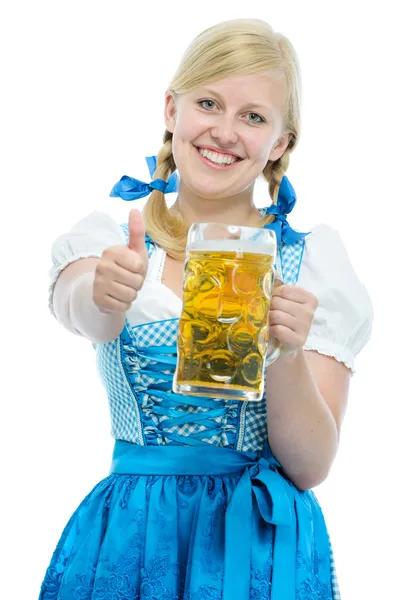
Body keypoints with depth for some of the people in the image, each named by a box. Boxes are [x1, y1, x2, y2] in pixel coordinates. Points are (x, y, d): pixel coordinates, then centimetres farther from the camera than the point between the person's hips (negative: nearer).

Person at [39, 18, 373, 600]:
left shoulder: (312, 259, -2)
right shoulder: (113, 241, 1)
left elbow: (309, 468, -7)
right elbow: (77, 308, -24)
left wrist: (287, 354, -25)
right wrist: (105, 296, -47)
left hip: (262, 544, -1)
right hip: (127, 538, 1)